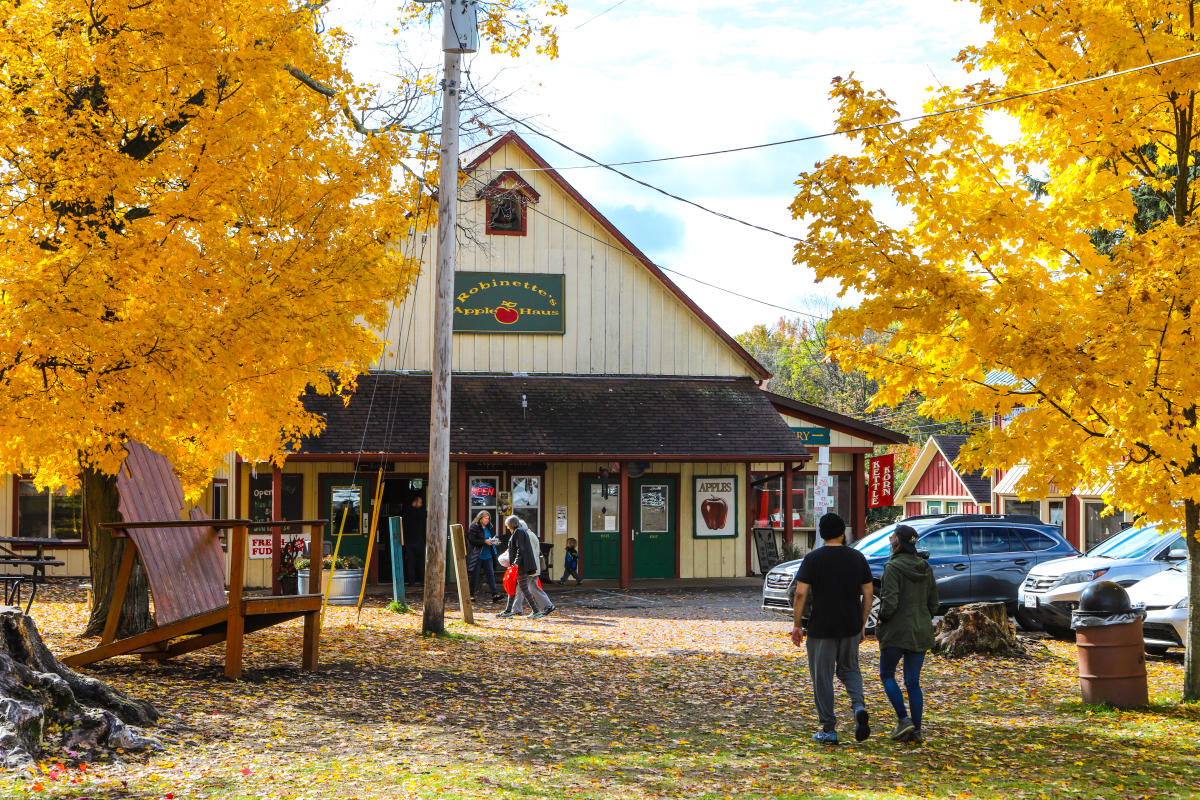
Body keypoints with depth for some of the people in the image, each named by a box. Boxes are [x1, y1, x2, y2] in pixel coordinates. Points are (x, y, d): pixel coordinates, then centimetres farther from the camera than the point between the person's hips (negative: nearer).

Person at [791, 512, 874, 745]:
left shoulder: (813, 558, -7)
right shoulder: (857, 557, 4)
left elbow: (801, 593, -12)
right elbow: (868, 593, 6)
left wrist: (797, 625, -4)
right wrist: (862, 624, 15)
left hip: (821, 627, -3)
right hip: (851, 627, 4)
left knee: (822, 676, 5)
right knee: (849, 669, 20)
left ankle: (828, 729, 6)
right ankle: (859, 706, -6)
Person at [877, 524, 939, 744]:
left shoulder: (893, 567, -15)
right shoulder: (925, 567, 6)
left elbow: (890, 602, -21)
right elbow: (934, 602, 10)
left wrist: (882, 618, -3)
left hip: (897, 631, -6)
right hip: (921, 632, 6)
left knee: (887, 674, 11)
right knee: (913, 682, 10)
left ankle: (903, 719, -1)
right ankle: (916, 730, 7)